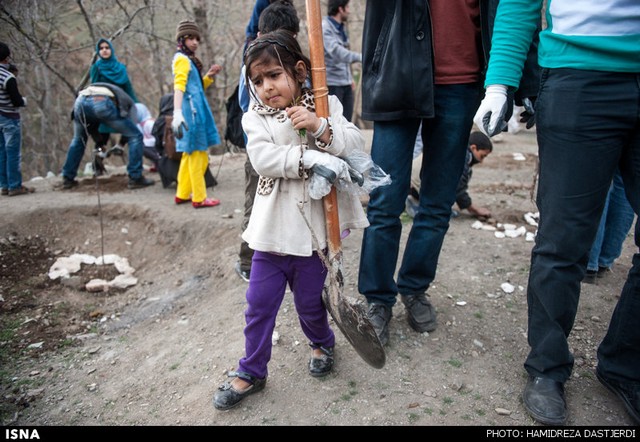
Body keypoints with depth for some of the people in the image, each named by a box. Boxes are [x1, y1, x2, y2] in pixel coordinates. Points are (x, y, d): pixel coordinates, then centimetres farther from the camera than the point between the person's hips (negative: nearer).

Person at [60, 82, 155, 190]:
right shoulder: (129, 103, 32)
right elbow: (131, 128, 20)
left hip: (80, 101, 6)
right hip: (102, 103, -5)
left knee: (78, 139, 31)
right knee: (135, 136, 10)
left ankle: (67, 179, 31)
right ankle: (135, 179, 7)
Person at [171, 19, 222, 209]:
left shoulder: (188, 59, 20)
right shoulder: (182, 59, -9)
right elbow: (178, 86, -23)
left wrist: (209, 76, 7)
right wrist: (177, 113, -35)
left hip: (195, 110, 10)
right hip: (191, 110, -10)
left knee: (190, 153, 14)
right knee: (197, 154, -6)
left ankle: (182, 194, 21)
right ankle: (199, 198, -1)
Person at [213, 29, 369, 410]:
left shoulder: (325, 106, 2)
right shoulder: (255, 118, 1)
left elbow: (357, 144, -8)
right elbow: (263, 158, -16)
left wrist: (321, 127, -24)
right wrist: (313, 159, -26)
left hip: (314, 229, -1)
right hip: (273, 228, 1)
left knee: (309, 301, 14)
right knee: (259, 304, 9)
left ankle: (322, 343, 46)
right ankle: (252, 372, 28)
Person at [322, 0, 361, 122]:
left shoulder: (341, 28, 14)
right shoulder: (324, 28, -12)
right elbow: (336, 51, -27)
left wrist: (350, 77, 17)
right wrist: (360, 57, -37)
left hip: (346, 84, 8)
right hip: (331, 84, -8)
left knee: (346, 121, 8)